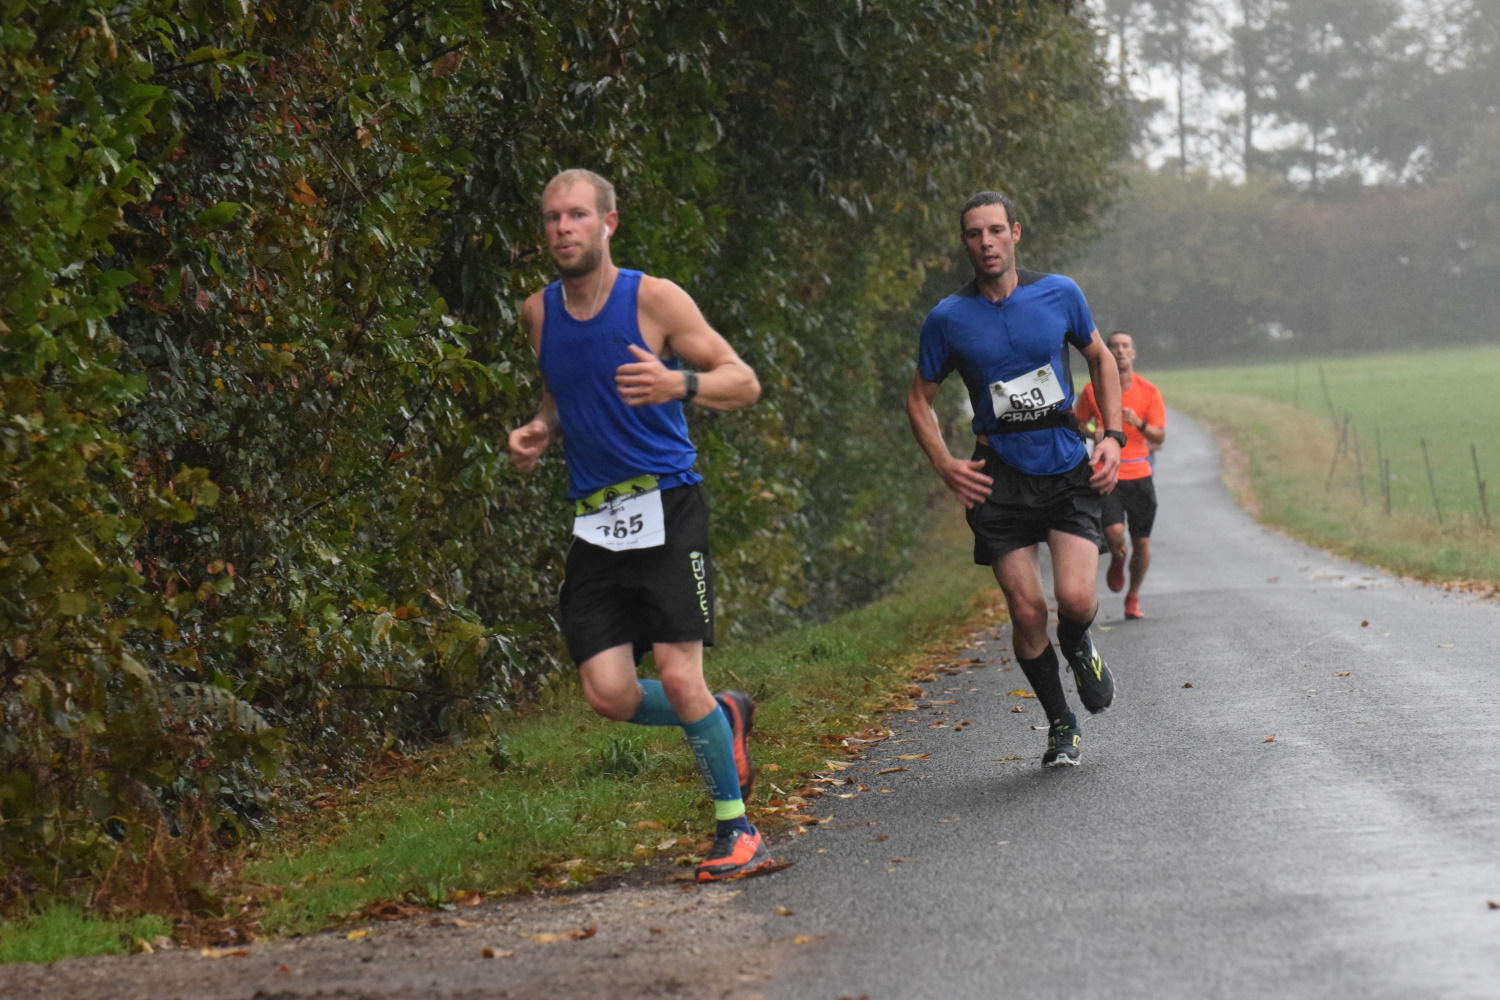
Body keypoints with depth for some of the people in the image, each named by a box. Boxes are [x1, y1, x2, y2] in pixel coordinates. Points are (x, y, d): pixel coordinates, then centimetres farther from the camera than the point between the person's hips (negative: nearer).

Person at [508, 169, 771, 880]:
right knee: (608, 695, -6)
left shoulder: (654, 299, -7)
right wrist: (539, 432, 6)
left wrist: (678, 383, -25)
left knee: (679, 679, -14)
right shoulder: (538, 313, 9)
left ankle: (735, 828, 3)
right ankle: (724, 717, 24)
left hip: (665, 507, -5)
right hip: (594, 522, 5)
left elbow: (744, 382, -6)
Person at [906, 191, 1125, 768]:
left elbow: (1100, 359, 16)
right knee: (1027, 612, -4)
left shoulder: (1059, 294, 0)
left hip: (1069, 469, 0)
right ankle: (1060, 725, 18)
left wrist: (1113, 436, 5)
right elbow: (920, 399, 9)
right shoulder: (948, 319, -2)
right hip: (1000, 479, 0)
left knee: (1075, 597, -16)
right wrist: (944, 464, -5)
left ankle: (1079, 650, 21)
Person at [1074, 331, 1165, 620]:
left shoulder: (1149, 392, 1)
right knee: (1114, 533, -20)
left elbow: (1160, 437, 0)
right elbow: (1079, 424, 15)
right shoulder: (1092, 391, 1)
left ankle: (1133, 597, 23)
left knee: (1141, 542, 1)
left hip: (1139, 474, 1)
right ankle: (1117, 558, 17)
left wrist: (1138, 423, -20)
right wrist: (1094, 434, -7)